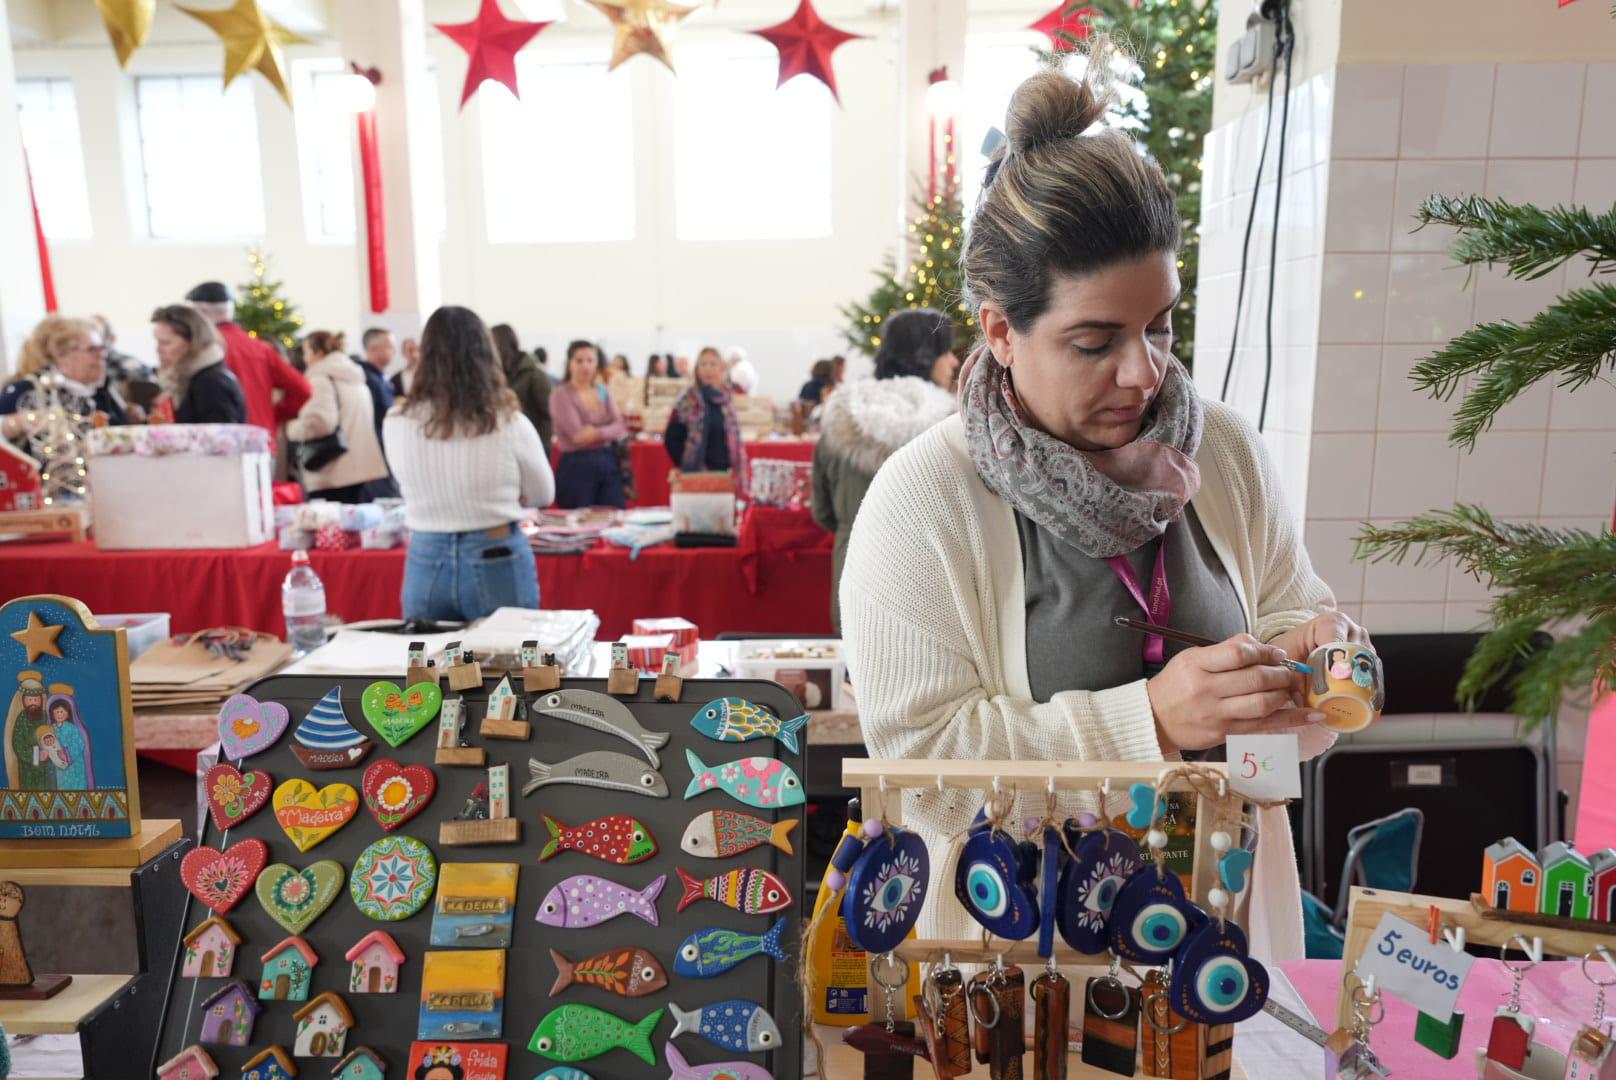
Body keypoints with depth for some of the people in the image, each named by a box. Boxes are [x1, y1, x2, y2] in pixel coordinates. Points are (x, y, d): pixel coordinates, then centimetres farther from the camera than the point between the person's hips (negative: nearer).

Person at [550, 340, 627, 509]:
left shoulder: (602, 392, 13)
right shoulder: (562, 395, -5)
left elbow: (621, 428, 1)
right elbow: (578, 435, -15)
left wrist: (597, 433, -17)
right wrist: (608, 432, -4)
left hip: (610, 463, 5)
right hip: (577, 466, -5)